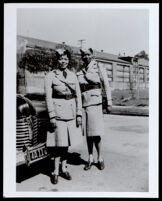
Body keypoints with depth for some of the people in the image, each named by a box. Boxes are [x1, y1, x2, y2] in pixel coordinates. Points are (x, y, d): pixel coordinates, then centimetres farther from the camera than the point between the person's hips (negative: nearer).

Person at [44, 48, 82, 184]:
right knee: (59, 142, -3)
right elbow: (48, 97, -6)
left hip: (71, 112, 4)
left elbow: (78, 95, 8)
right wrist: (52, 116, -11)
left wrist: (79, 114, 2)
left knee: (67, 142, 11)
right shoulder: (50, 76, -3)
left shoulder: (73, 75, 8)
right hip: (58, 111, -4)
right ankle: (55, 171, 11)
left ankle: (64, 168, 24)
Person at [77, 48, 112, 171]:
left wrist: (109, 102, -2)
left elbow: (106, 86, 2)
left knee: (96, 133, -4)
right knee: (87, 133, 8)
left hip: (95, 103, -4)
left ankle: (100, 158, 14)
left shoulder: (99, 68, 2)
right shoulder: (80, 72, 12)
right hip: (83, 104, 4)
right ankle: (90, 159, 20)